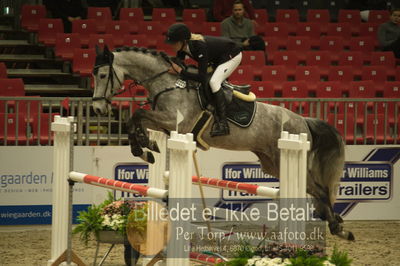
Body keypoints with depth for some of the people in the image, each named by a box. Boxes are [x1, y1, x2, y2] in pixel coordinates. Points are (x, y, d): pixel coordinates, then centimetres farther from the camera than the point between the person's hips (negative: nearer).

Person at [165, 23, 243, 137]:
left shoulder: (199, 46, -38)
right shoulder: (183, 47, -15)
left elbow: (202, 77, -39)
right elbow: (178, 63, 2)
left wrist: (180, 71, -38)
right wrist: (172, 68, -20)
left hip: (232, 55, -9)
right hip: (217, 58, 9)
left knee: (213, 82, -25)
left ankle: (222, 123, -24)